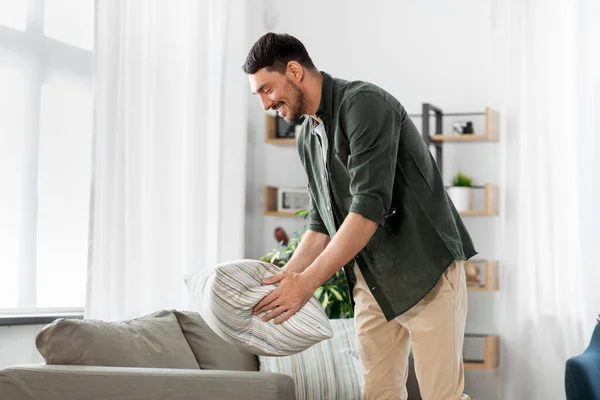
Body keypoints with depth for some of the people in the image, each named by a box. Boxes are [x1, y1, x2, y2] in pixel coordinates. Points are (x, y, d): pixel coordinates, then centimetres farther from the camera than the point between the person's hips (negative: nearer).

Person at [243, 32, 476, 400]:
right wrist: (284, 280, 3)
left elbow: (369, 207, -26)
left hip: (426, 268, -8)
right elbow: (323, 224, 15)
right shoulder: (309, 138, 10)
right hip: (370, 279, 8)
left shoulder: (365, 105, -18)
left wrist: (308, 282, -26)